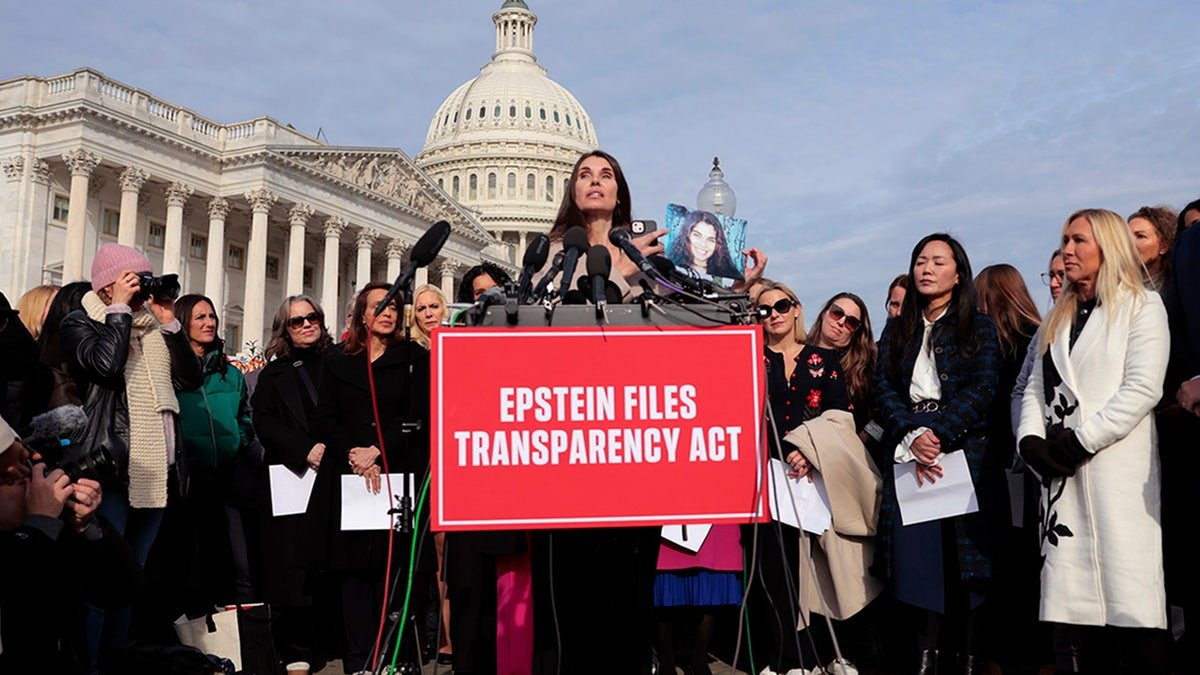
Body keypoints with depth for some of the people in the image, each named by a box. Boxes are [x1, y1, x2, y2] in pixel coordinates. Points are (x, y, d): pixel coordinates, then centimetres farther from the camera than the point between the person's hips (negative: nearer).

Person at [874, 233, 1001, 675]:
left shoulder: (979, 328, 8)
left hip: (964, 452, -2)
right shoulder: (896, 331, 17)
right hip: (908, 453, 3)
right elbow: (884, 390, 5)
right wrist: (911, 437, -12)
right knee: (916, 552, -5)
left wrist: (937, 434, -16)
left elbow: (982, 390, -4)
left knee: (962, 553, -4)